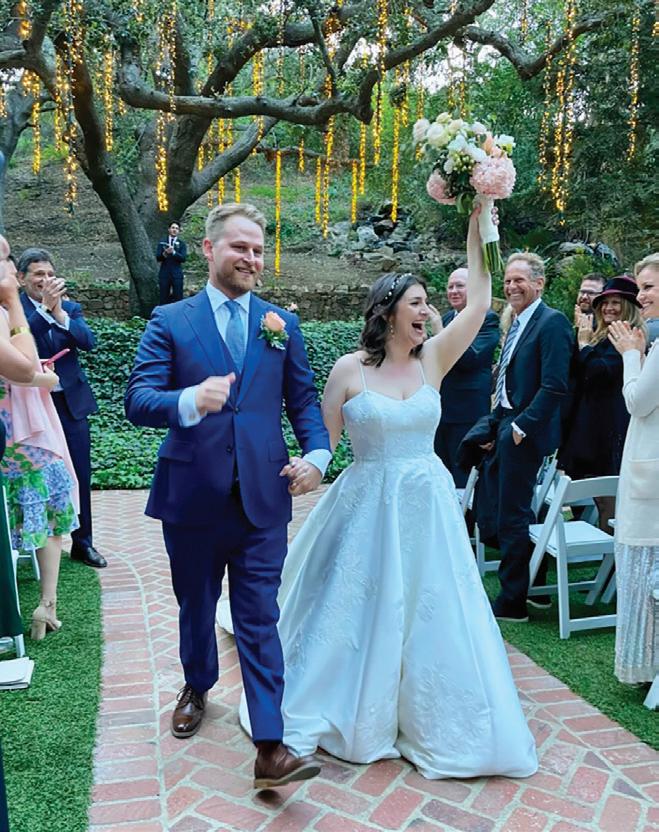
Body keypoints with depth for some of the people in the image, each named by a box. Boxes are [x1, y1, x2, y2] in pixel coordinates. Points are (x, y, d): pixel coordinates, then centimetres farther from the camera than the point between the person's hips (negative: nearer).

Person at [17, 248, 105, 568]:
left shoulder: (70, 307, 6)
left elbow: (89, 341, -9)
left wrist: (59, 313, -22)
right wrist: (46, 307, -28)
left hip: (71, 402, 3)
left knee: (80, 476, 9)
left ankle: (83, 542, 23)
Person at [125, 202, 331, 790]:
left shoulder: (282, 323, 7)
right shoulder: (170, 321, 0)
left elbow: (303, 399, 6)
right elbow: (138, 399, -10)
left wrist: (317, 453, -12)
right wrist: (189, 400, -32)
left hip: (262, 496, 0)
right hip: (192, 495, 0)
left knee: (260, 619, 1)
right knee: (196, 605, 20)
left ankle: (270, 747, 7)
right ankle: (197, 686, 48)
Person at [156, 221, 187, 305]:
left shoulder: (182, 244, 6)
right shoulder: (162, 242, 9)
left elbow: (183, 258, -7)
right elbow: (158, 258, 0)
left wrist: (173, 252, -23)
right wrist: (165, 253, -21)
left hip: (177, 274, -1)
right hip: (164, 273, 1)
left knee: (178, 297, -2)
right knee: (164, 298, 2)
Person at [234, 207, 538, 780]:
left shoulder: (433, 360, 1)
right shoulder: (349, 369, -6)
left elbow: (480, 296, -7)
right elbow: (322, 439, -2)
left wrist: (479, 217, -11)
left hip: (426, 509, 3)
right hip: (367, 508, -2)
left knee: (430, 615, 10)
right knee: (355, 612, 10)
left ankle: (427, 722, 33)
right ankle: (344, 710, 34)